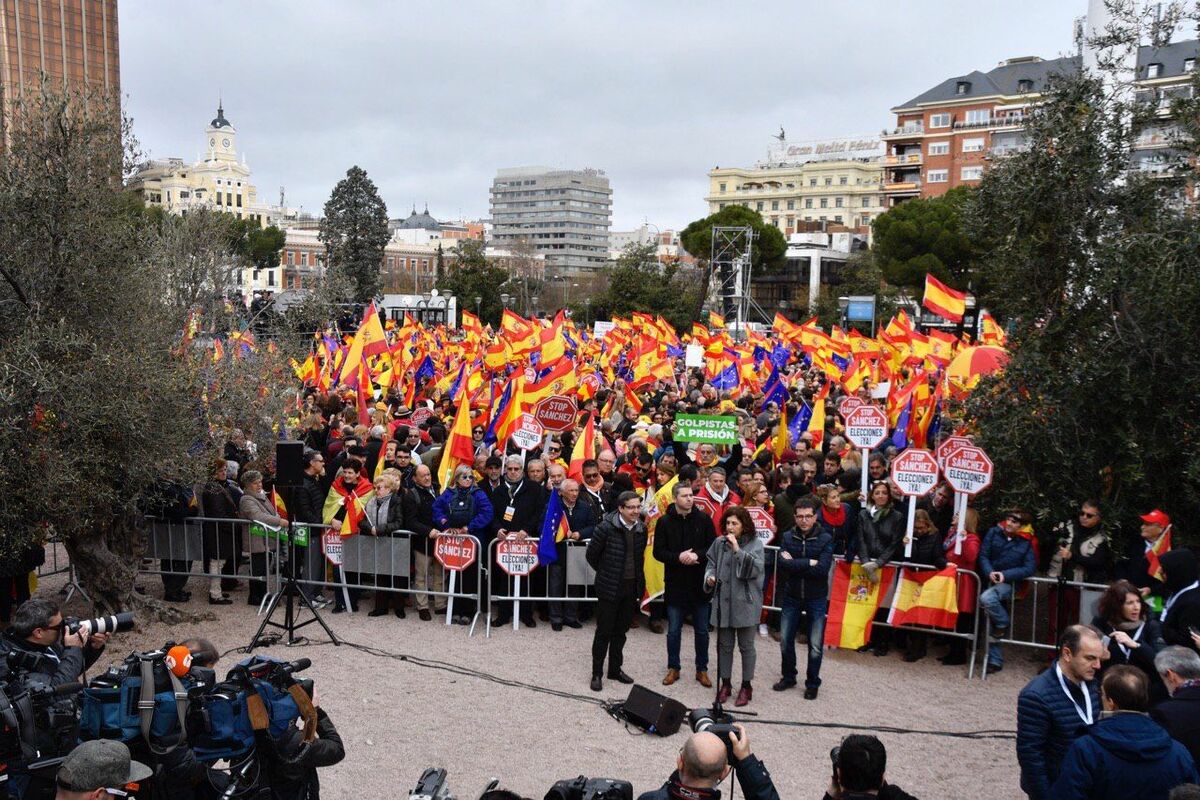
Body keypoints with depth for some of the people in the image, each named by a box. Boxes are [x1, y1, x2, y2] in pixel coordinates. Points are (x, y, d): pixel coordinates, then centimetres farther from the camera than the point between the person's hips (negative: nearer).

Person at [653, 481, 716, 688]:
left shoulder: (703, 519, -4)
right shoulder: (665, 522, -4)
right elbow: (658, 552, -4)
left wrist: (697, 555, -19)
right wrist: (678, 557, -19)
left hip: (700, 584, 0)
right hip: (675, 584, 0)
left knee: (702, 630, 11)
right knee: (674, 630, 9)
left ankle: (702, 669, 25)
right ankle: (673, 668, 25)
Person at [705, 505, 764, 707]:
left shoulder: (755, 543, -6)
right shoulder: (720, 543, 4)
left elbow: (756, 568, -19)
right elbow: (711, 564, 13)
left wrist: (737, 550, -25)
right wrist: (710, 577, -7)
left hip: (745, 603, -3)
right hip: (723, 602, 3)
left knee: (746, 646, 7)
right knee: (724, 644, 12)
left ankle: (747, 686, 20)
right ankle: (725, 683, 25)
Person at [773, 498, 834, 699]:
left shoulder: (825, 539, -9)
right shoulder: (787, 537, -2)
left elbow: (822, 569, -21)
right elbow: (782, 563, -17)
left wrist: (794, 563, -17)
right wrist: (809, 563, -21)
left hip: (816, 598, -2)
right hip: (791, 596, 3)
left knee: (815, 645, 5)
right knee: (786, 640, 12)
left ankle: (812, 683, 24)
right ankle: (788, 677, 33)